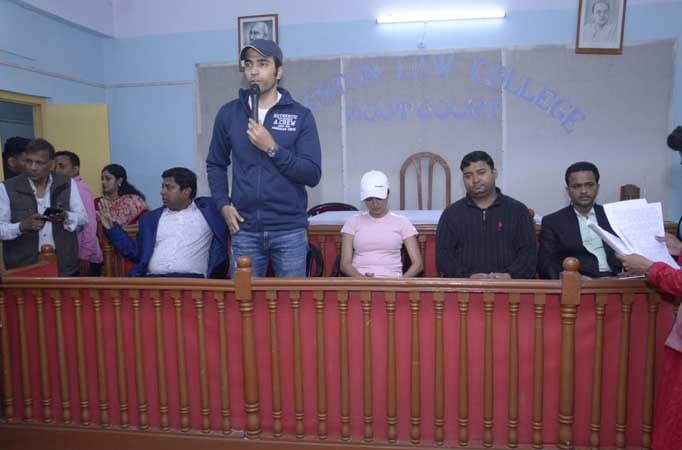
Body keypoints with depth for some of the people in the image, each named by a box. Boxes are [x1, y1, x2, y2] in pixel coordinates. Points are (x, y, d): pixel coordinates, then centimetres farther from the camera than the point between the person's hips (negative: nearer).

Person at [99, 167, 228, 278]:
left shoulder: (207, 208, 16)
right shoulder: (150, 218, 24)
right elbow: (136, 253, 23)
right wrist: (112, 228, 18)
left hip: (190, 277, -3)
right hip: (153, 278, 3)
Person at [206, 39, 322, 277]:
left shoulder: (300, 115, 0)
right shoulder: (228, 113, 7)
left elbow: (312, 175, -5)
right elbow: (215, 164, 15)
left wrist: (272, 148, -14)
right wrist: (223, 204, 1)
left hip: (290, 230, -1)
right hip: (244, 230, 2)